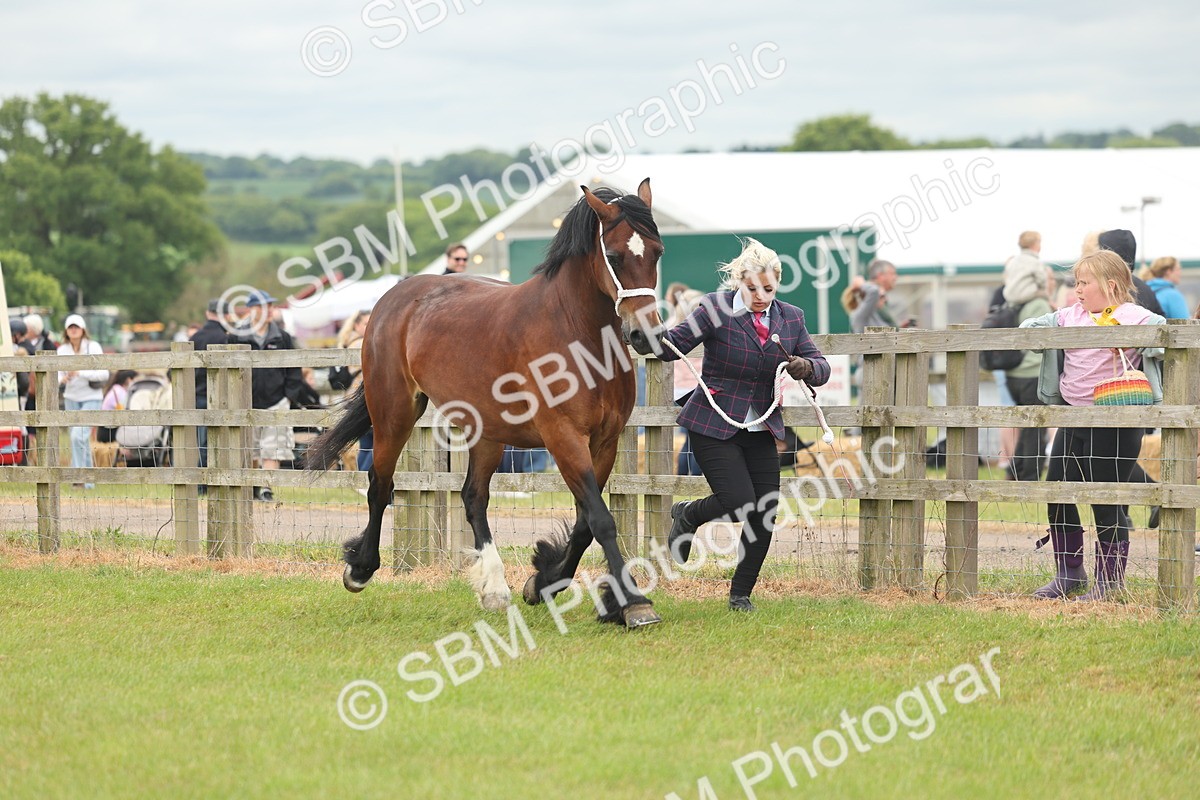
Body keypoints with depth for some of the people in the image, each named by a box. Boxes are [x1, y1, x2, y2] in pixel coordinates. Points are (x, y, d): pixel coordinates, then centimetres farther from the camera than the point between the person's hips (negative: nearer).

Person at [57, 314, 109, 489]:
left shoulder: (93, 347, -8)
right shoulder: (62, 350, 3)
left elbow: (104, 374, -13)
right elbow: (58, 373, 5)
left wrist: (81, 373, -24)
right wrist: (62, 379, -19)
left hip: (91, 397, -5)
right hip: (71, 398, 5)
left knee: (79, 435, -20)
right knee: (79, 439, 8)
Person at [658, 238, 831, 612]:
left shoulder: (791, 318, 4)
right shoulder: (717, 309, -10)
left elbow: (821, 367, 7)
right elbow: (672, 346, -12)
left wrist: (806, 367, -17)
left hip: (761, 430, 5)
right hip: (713, 426, -5)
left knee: (764, 515, -1)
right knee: (740, 503, -17)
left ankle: (740, 594, 16)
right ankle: (687, 515, 16)